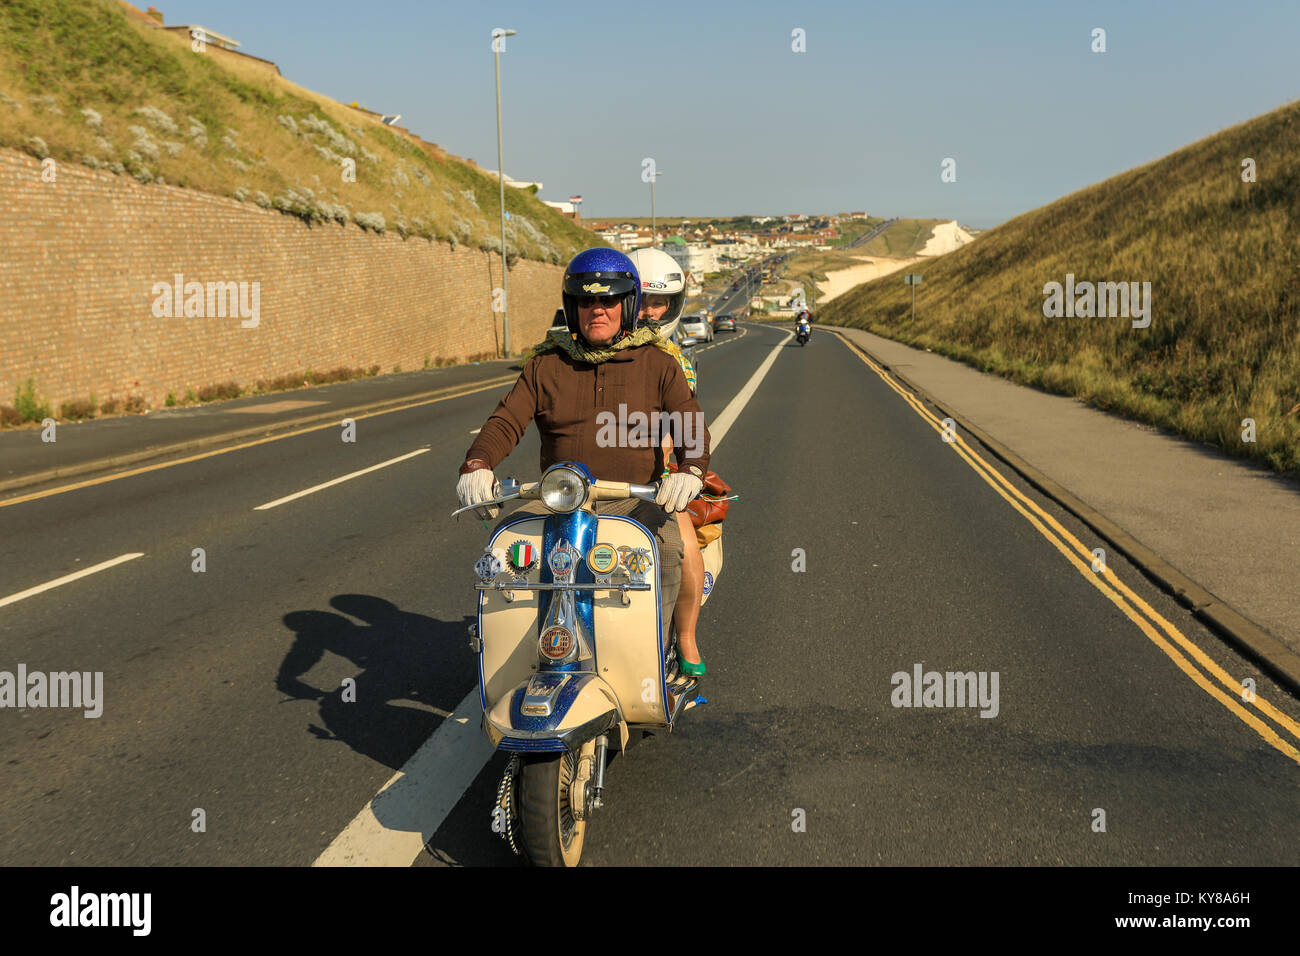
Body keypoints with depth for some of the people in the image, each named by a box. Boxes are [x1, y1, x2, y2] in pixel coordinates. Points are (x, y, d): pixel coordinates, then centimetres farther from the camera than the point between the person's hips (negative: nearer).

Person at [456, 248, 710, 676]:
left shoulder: (658, 363, 8)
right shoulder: (546, 364, 12)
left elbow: (692, 425, -1)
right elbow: (506, 420, 4)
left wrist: (689, 470, -23)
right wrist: (477, 464, -16)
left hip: (635, 500, -2)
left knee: (666, 545, -27)